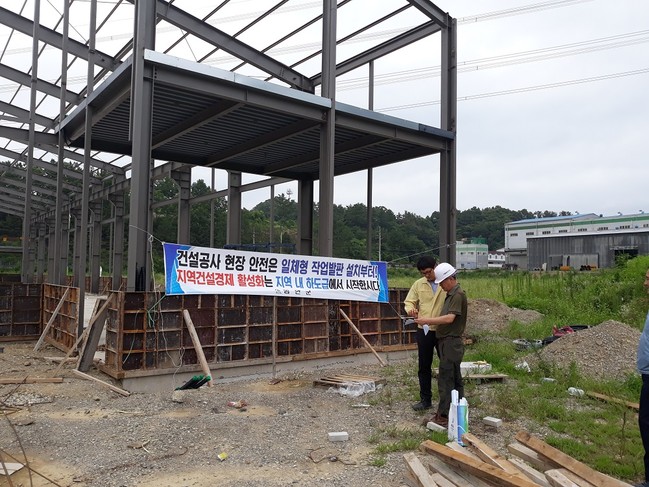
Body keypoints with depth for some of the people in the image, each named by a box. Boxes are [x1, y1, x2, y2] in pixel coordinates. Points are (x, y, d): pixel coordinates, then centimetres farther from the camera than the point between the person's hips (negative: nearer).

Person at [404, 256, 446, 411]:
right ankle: (425, 400, 22)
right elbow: (409, 301, 7)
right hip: (424, 331, 3)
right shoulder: (418, 284, 3)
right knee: (424, 367, 10)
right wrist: (410, 309, -17)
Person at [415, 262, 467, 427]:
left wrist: (427, 320, -20)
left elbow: (450, 318, -24)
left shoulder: (458, 295, -14)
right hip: (448, 342, 10)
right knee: (455, 379, 14)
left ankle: (443, 416, -4)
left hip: (451, 343, -10)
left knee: (445, 379, -8)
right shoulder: (451, 294, 16)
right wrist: (431, 322, 7)